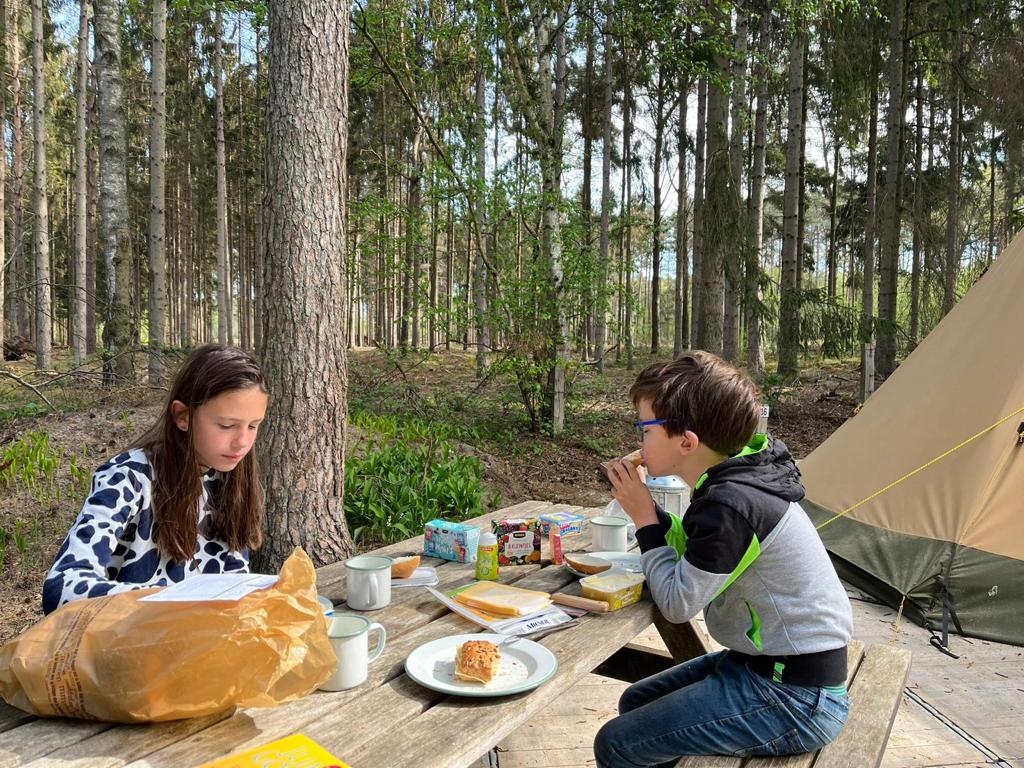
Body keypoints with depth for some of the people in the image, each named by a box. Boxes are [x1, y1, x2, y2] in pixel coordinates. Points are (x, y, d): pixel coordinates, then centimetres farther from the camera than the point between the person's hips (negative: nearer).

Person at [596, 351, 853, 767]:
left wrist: (645, 520, -12)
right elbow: (697, 559, 9)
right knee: (635, 703, 19)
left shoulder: (731, 505, -28)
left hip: (795, 700, -10)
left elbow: (677, 602, -21)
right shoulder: (735, 480, 1)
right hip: (766, 661, 10)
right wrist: (648, 508, 0)